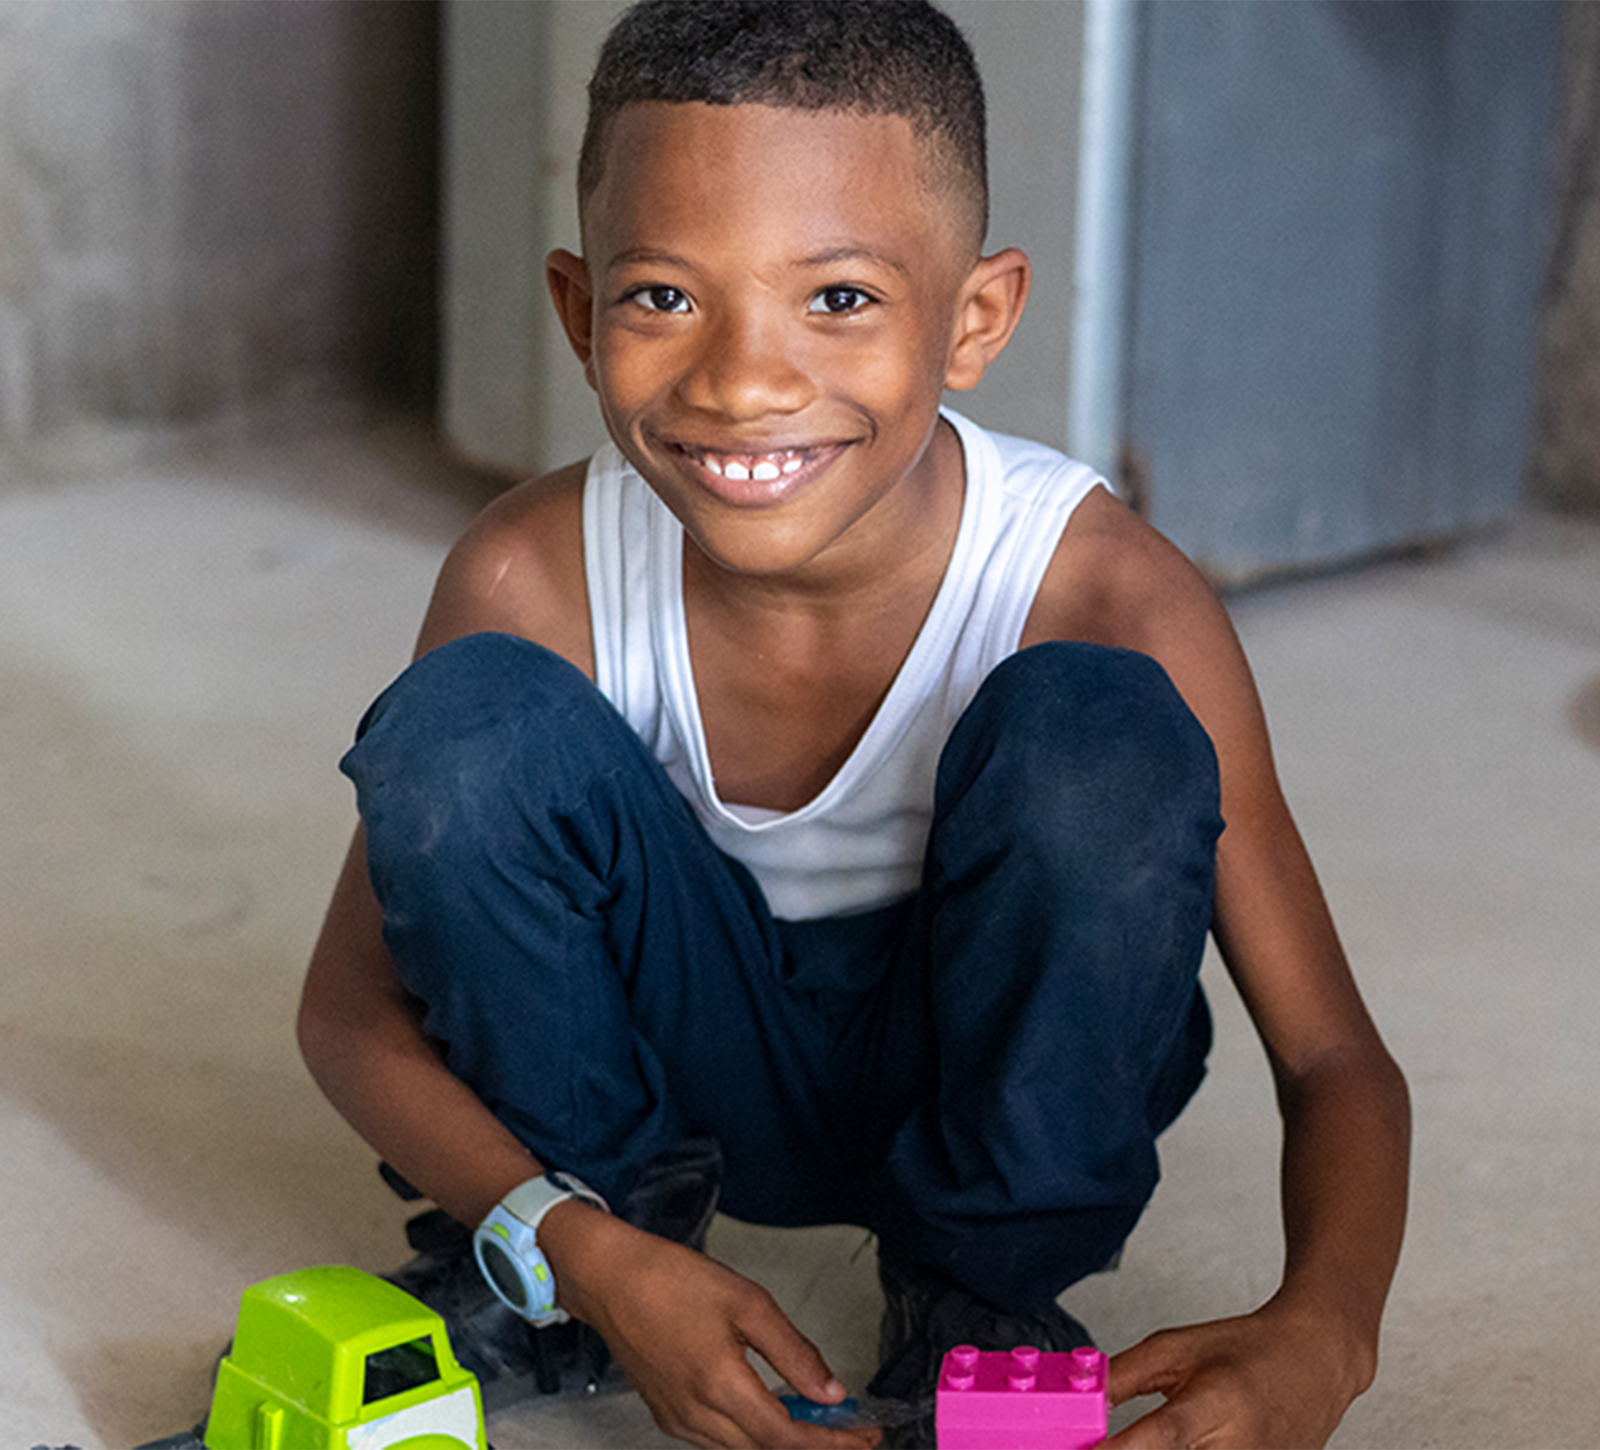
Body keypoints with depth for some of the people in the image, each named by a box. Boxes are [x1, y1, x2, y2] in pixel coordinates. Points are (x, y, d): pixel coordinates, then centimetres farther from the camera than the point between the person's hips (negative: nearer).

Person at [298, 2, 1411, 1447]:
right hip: (696, 1048, 1)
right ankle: (568, 1249, -2)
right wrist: (580, 1249, -32)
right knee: (462, 721, -27)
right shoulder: (535, 580, -23)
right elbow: (352, 1005, -13)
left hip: (994, 1069, 0)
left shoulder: (1110, 598, -27)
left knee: (1094, 731, -31)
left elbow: (1335, 1064, -21)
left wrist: (1319, 1332, -44)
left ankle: (980, 1299, -8)